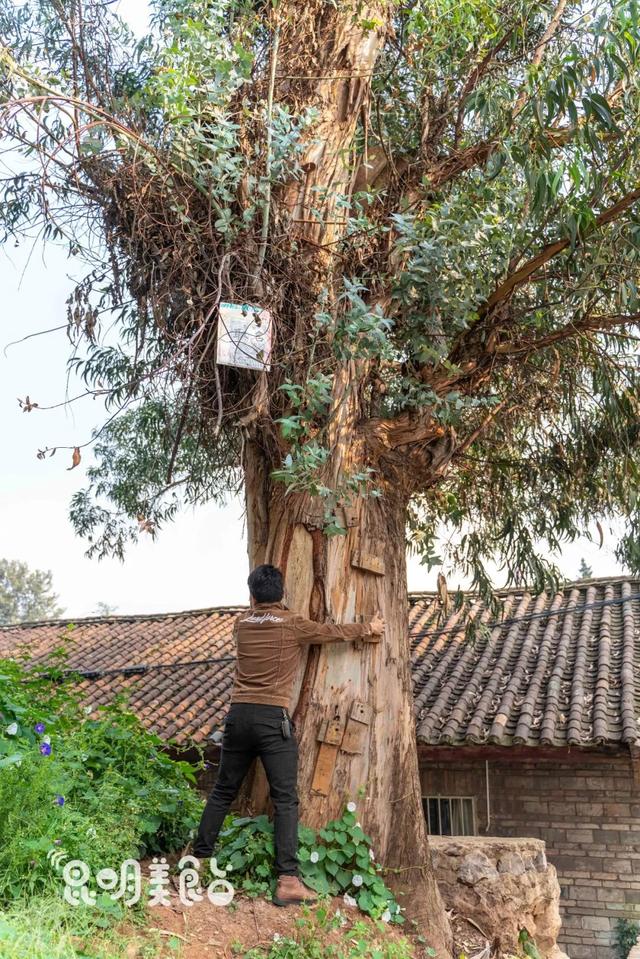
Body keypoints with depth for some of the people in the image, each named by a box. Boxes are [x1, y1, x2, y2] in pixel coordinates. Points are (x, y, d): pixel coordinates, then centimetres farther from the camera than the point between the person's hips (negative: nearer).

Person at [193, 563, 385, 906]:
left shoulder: (242, 623, 9)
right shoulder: (292, 624, -2)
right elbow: (331, 632, 12)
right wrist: (367, 629, 28)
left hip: (239, 714, 5)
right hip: (273, 717, -4)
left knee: (223, 791, 17)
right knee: (285, 799, -3)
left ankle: (199, 857, 24)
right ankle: (288, 880, -8)